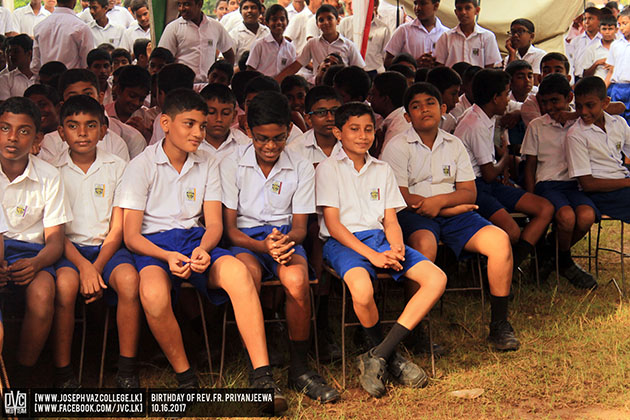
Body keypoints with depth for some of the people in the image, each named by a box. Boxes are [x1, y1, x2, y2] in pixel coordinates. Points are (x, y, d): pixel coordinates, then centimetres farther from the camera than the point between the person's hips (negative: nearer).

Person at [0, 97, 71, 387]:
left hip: (29, 251, 1)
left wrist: (36, 263, -22)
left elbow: (55, 239, 2)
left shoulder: (48, 176, 2)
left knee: (41, 293, -33)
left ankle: (24, 374, -14)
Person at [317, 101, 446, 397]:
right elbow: (333, 225, -5)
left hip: (379, 238, 5)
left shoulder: (382, 170, 21)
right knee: (362, 289, -38)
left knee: (436, 279, -19)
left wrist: (396, 248, -9)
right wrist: (371, 255, -17)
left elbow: (390, 220, 15)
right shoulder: (328, 169, 4)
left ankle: (378, 356, -21)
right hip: (343, 242, -5)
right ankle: (391, 358, -9)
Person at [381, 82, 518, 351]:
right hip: (414, 216, -4)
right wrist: (454, 207, -7)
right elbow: (400, 197, -8)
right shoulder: (398, 147, 2)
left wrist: (440, 200, -14)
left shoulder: (454, 145, 17)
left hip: (453, 213, 4)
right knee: (424, 245, -39)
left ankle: (499, 324, -9)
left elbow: (469, 192, 9)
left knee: (499, 240, -20)